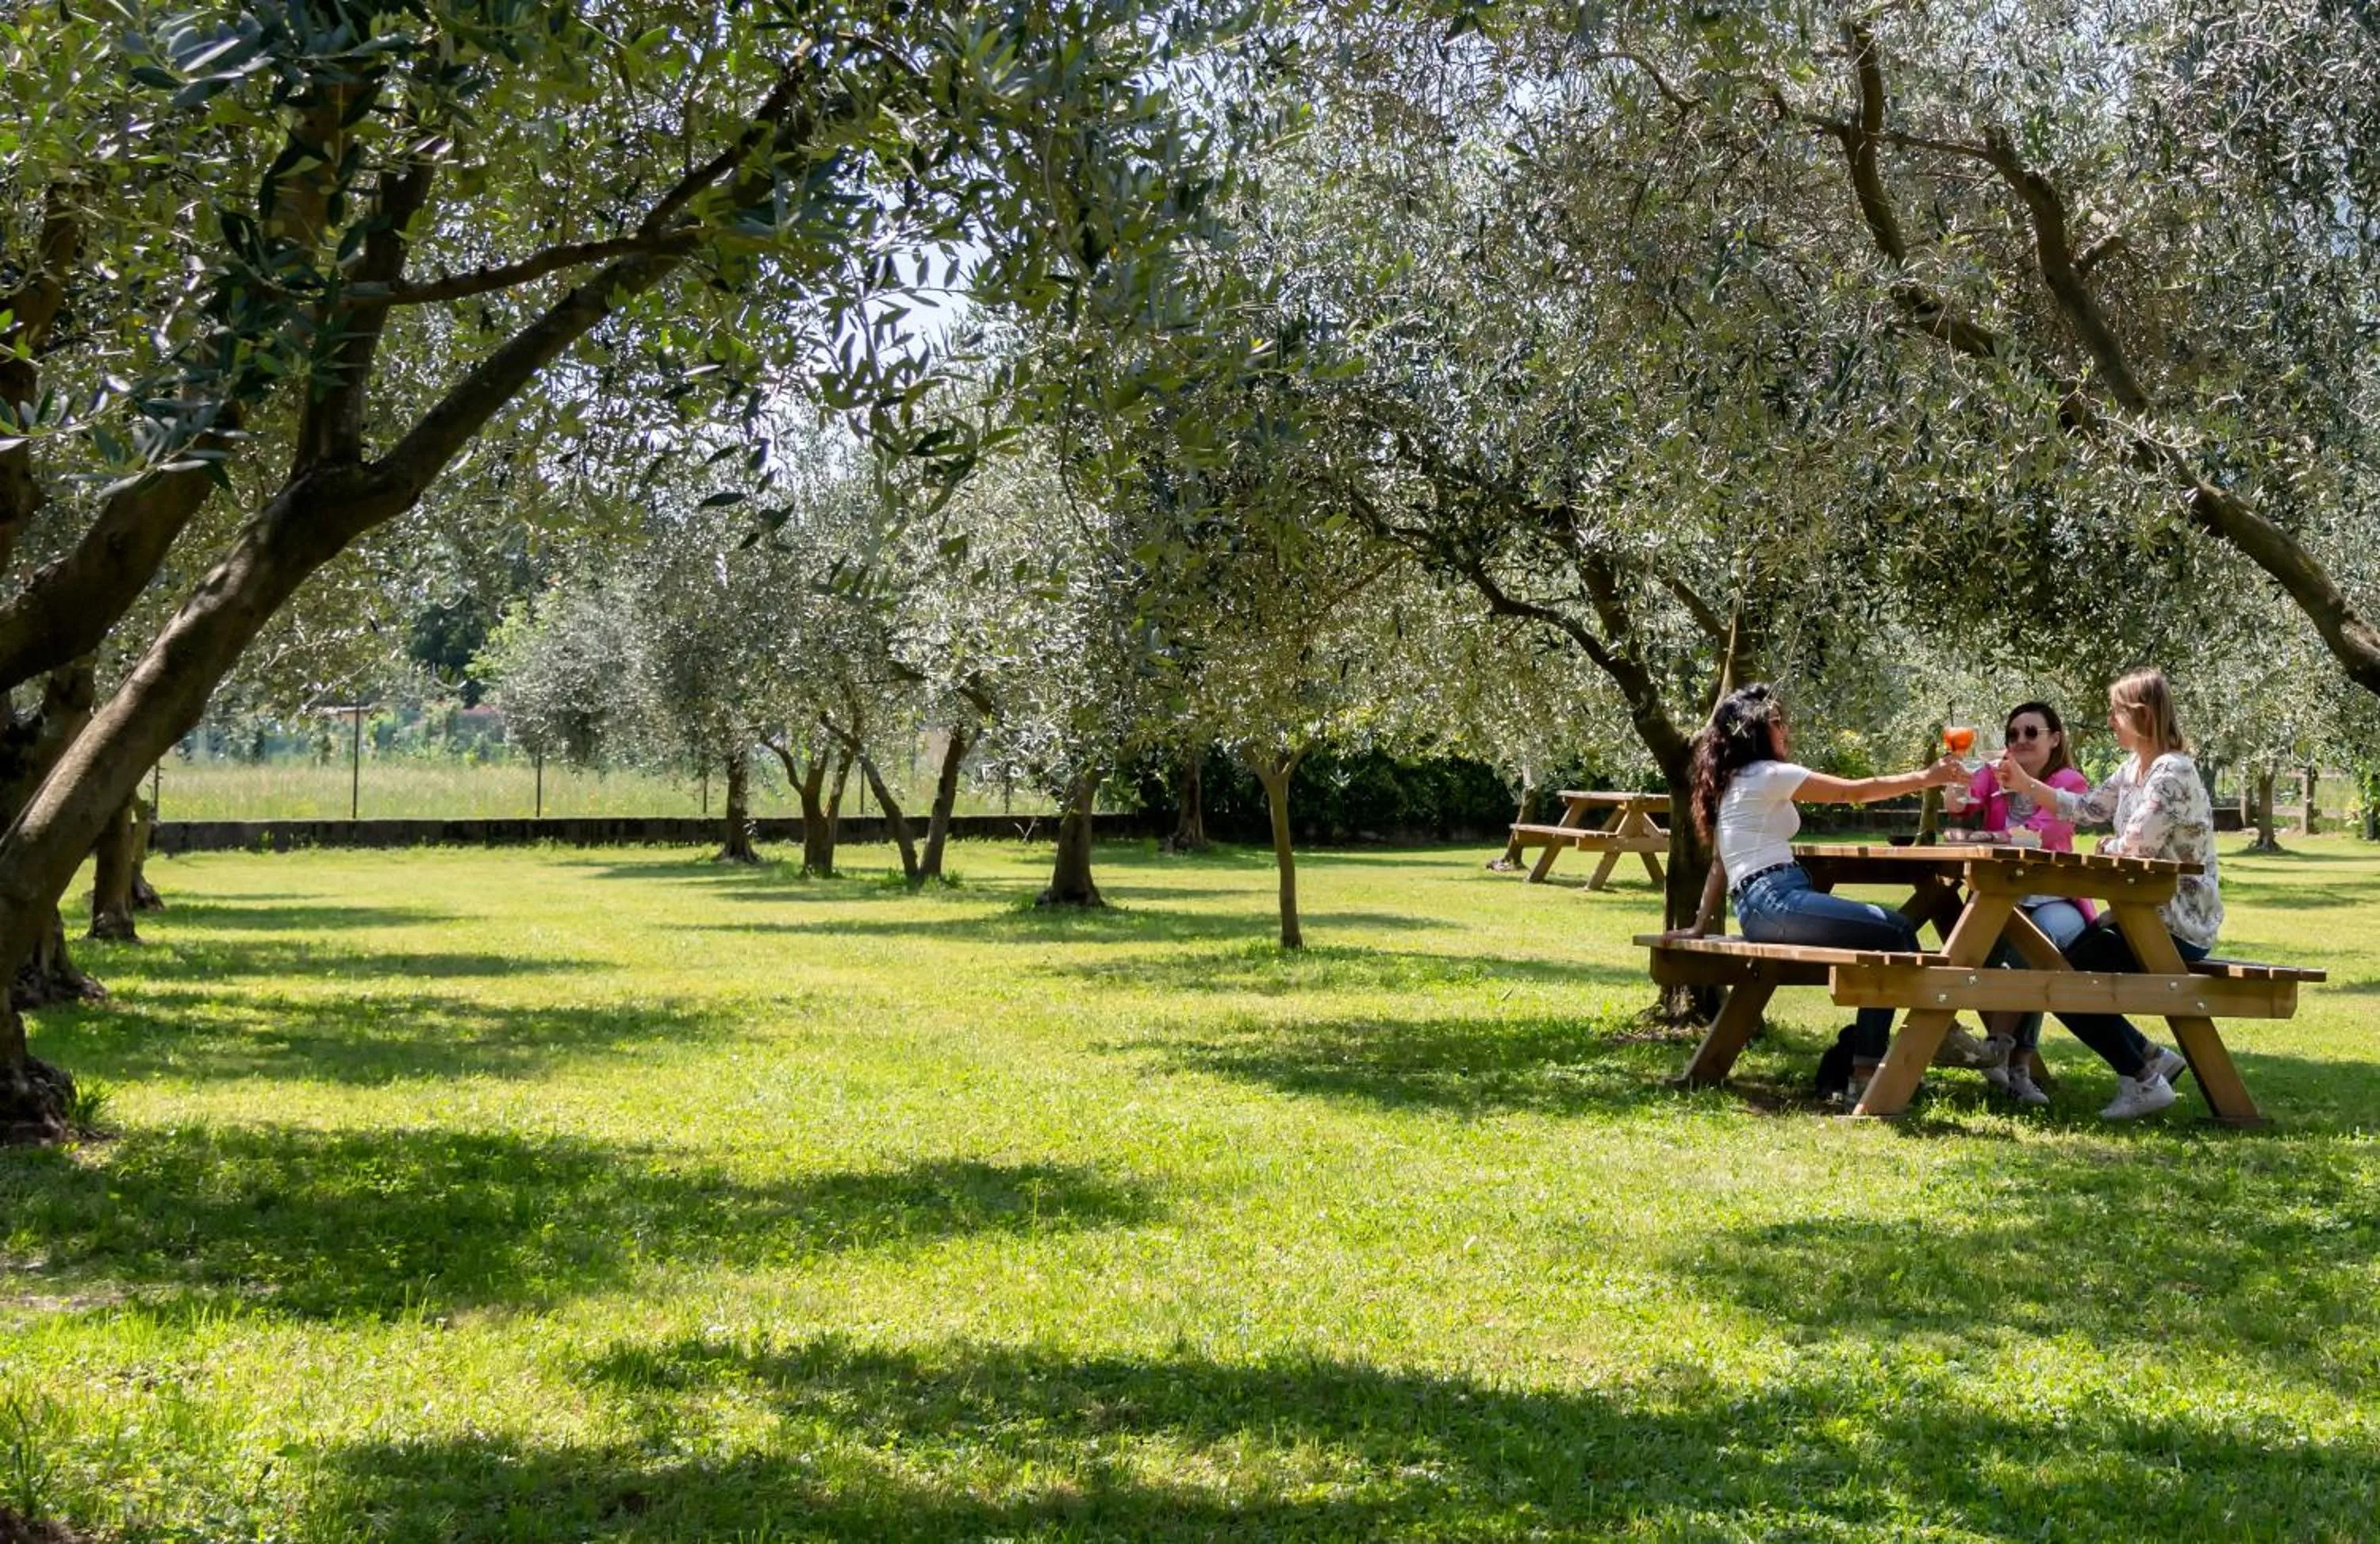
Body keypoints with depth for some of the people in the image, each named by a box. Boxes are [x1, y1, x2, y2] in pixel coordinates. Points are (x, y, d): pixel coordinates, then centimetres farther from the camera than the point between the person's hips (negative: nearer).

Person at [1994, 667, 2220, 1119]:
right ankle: (2151, 1059, 16)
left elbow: (2133, 846, -26)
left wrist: (2105, 848, -4)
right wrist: (2025, 784, 5)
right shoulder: (2135, 767, 8)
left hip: (2178, 926, -10)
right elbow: (2086, 809, 14)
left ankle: (2143, 1077, 2)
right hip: (2146, 913, 10)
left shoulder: (2173, 772, -21)